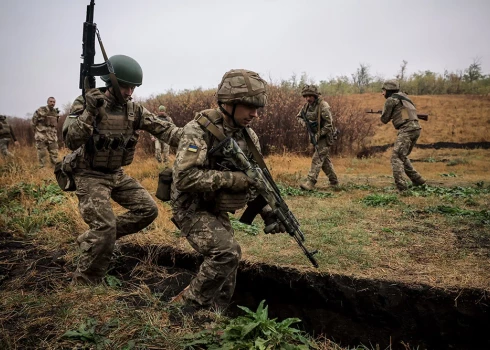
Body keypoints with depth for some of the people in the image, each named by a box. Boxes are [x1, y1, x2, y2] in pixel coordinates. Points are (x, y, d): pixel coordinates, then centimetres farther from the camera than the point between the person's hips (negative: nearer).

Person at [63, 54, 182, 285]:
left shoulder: (134, 109, 0)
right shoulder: (86, 103, -15)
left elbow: (162, 128, -6)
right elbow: (71, 141, -25)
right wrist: (90, 110, -37)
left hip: (117, 174, 7)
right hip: (91, 176, -6)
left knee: (148, 210, 3)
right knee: (105, 228, -16)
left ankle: (91, 238, 15)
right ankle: (84, 286, 4)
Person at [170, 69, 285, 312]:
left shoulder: (248, 136, 1)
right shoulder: (200, 129, -21)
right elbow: (184, 176, -31)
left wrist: (268, 212, -3)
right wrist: (230, 178, -29)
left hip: (217, 211, 8)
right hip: (192, 209, -7)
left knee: (226, 260, 10)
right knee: (227, 253, -23)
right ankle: (186, 307, -4)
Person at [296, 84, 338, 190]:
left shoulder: (323, 106, -21)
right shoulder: (307, 105, 1)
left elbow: (328, 124, -22)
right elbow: (299, 116, 15)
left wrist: (318, 135, -23)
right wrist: (306, 123, -5)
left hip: (325, 137, -8)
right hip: (316, 135, 8)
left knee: (317, 159, -14)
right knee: (325, 159, 16)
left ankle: (310, 182, -17)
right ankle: (334, 181, 29)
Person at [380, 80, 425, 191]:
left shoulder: (391, 100, -3)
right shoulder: (403, 96, 22)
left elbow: (384, 119, 3)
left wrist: (383, 113, 23)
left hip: (407, 130, -9)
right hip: (416, 128, 9)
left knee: (396, 157, -12)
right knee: (403, 156, 22)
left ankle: (401, 185, -23)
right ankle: (417, 180, 24)